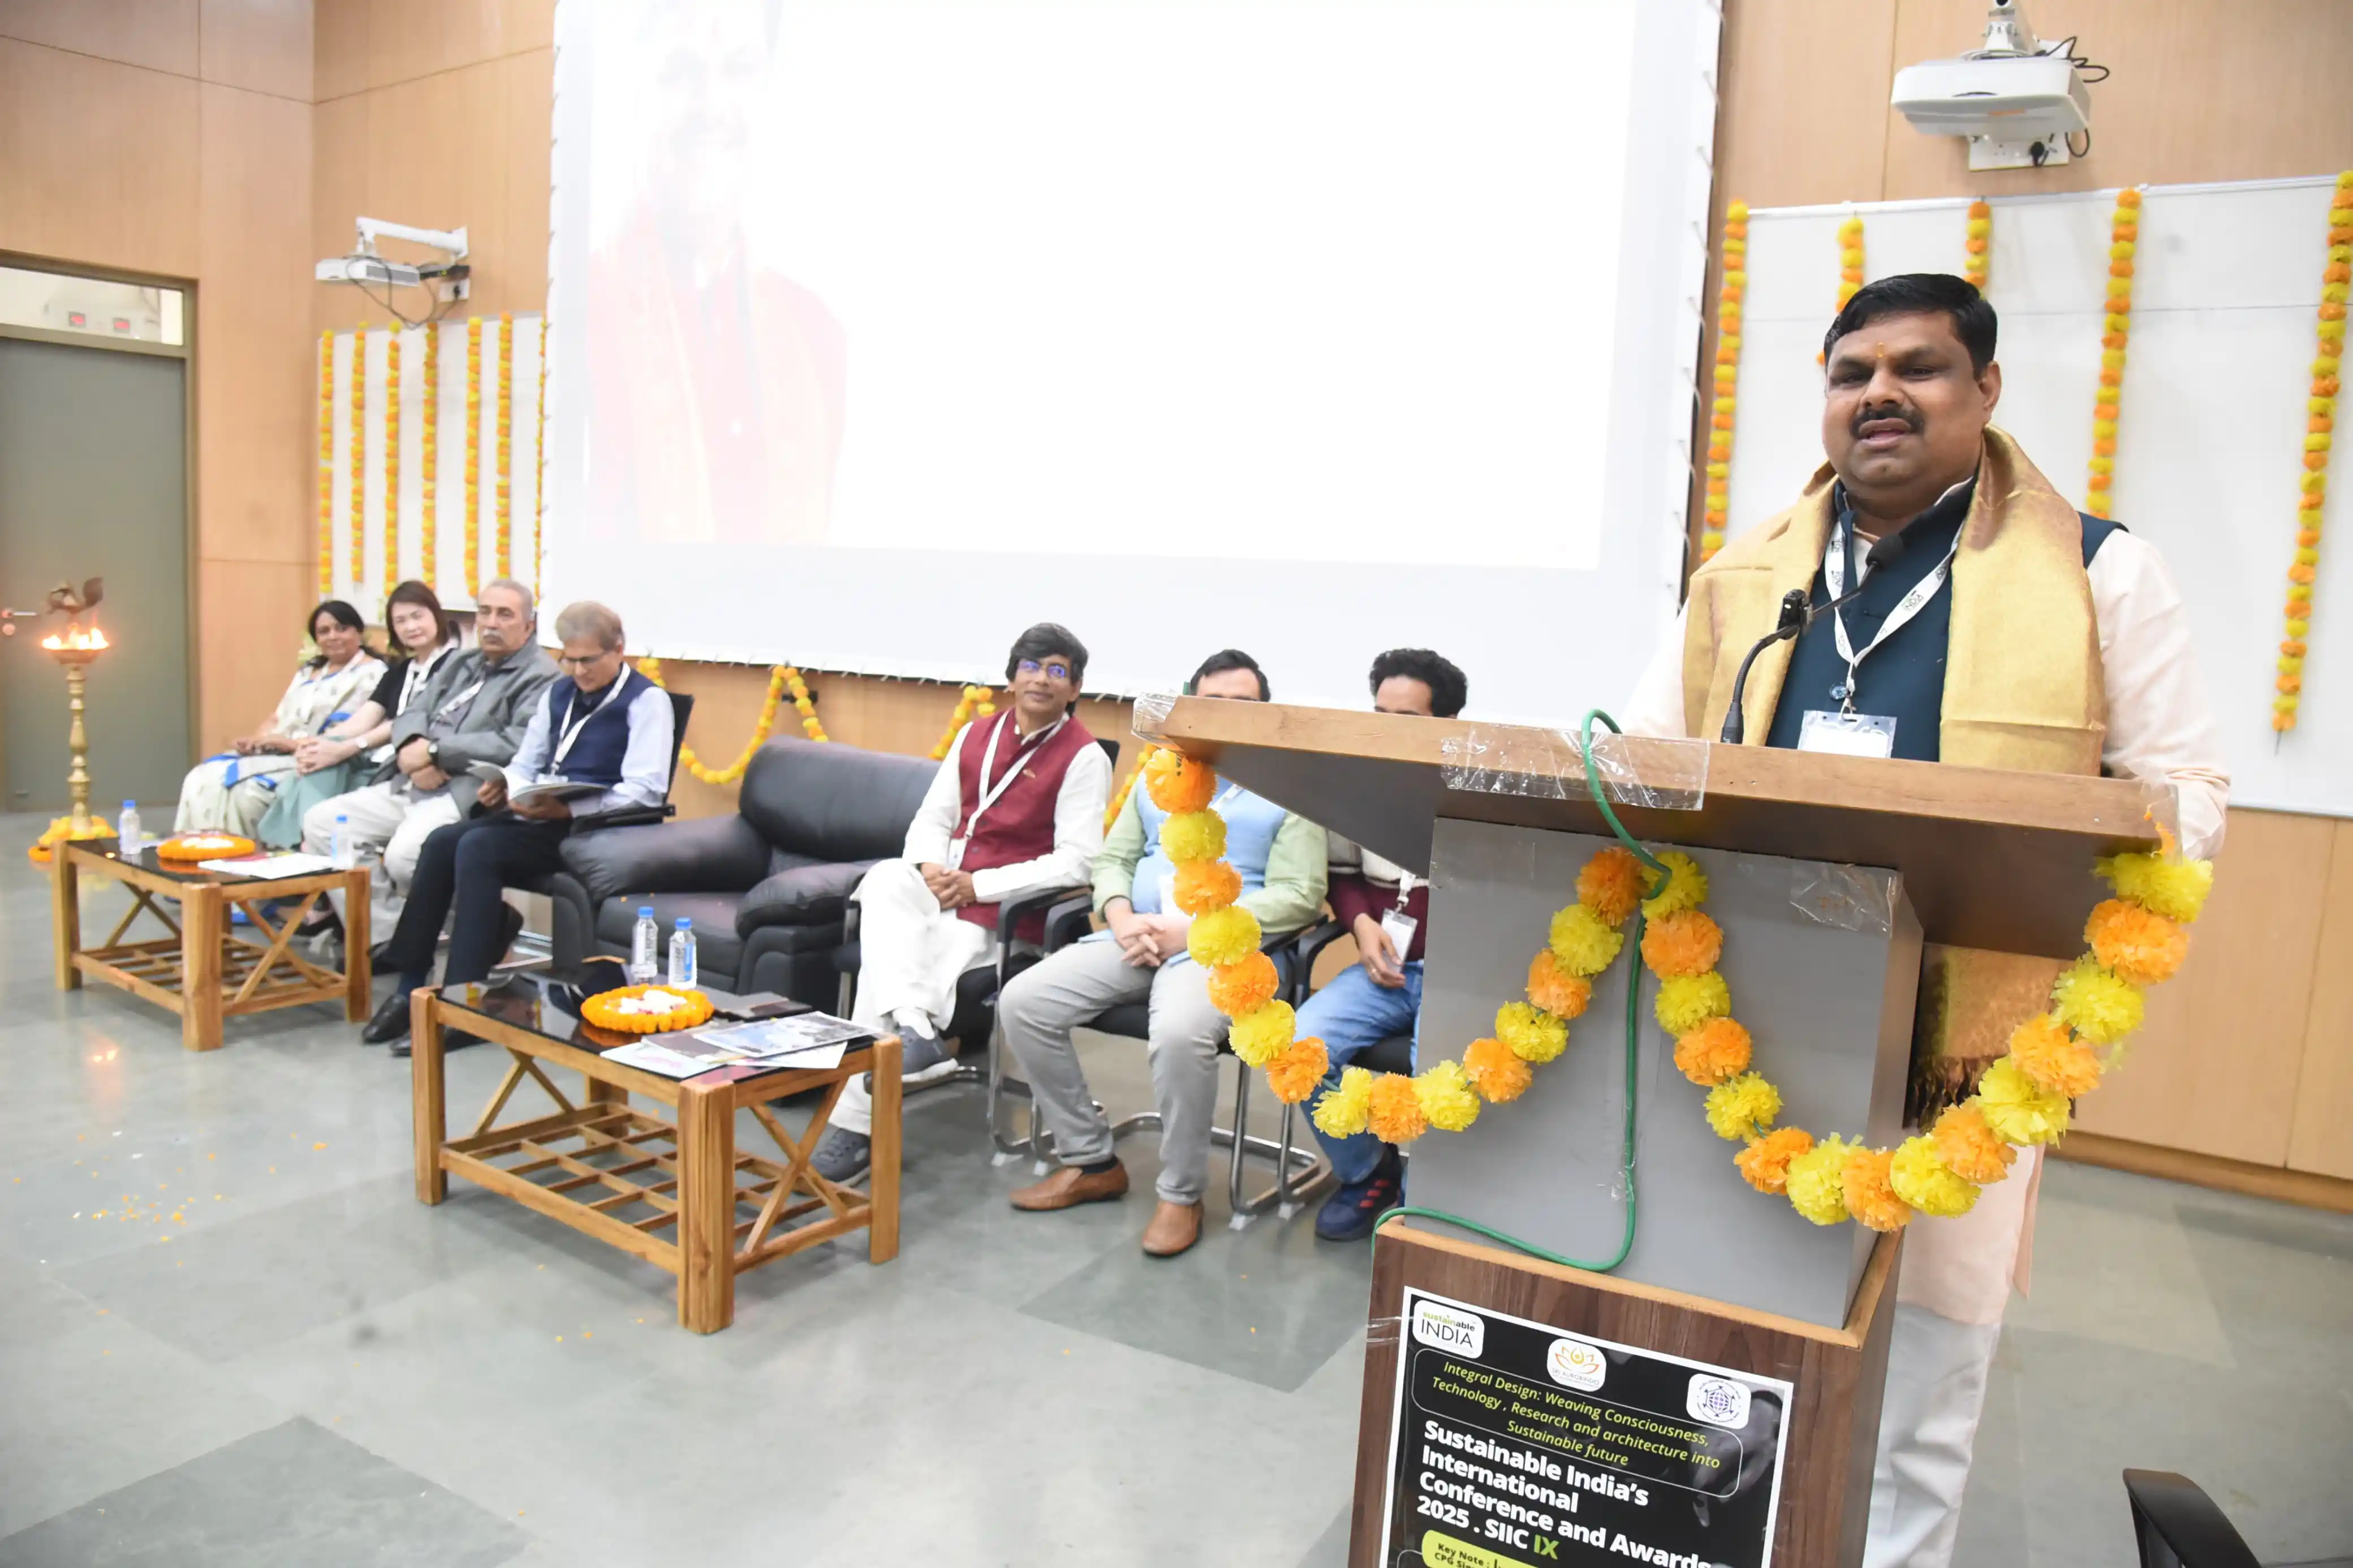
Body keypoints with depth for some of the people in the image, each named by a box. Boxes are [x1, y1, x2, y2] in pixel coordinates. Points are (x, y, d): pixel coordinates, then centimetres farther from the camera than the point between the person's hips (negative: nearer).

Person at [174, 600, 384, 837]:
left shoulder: (371, 674, -4)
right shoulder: (309, 671, 22)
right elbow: (278, 718, 21)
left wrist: (291, 742, -18)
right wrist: (254, 739, -1)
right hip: (274, 754, 8)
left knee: (242, 788, -27)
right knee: (202, 778, -12)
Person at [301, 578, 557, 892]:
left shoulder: (540, 676, -5)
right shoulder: (460, 662, 23)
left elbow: (521, 743, -19)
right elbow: (412, 713, 17)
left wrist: (434, 751, -15)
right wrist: (415, 750, -9)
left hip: (466, 794, -9)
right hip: (408, 784, 9)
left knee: (404, 854, -33)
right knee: (320, 822, -1)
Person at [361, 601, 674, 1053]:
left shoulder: (646, 701, -6)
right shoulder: (559, 692, 18)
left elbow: (645, 792, -16)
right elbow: (527, 763, 23)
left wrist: (565, 809, -26)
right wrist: (506, 786, -2)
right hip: (541, 813, 7)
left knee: (478, 847, -26)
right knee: (443, 840, -15)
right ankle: (411, 985, -9)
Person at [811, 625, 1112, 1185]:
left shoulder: (1084, 758, -4)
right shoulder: (975, 734, 15)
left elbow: (1075, 863, -13)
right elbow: (932, 818, 16)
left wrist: (977, 885, -17)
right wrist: (929, 865, -9)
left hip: (1002, 908, -5)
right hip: (938, 885, 5)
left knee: (881, 967, -25)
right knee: (884, 880, -30)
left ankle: (855, 1120, -18)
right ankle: (914, 1030, -41)